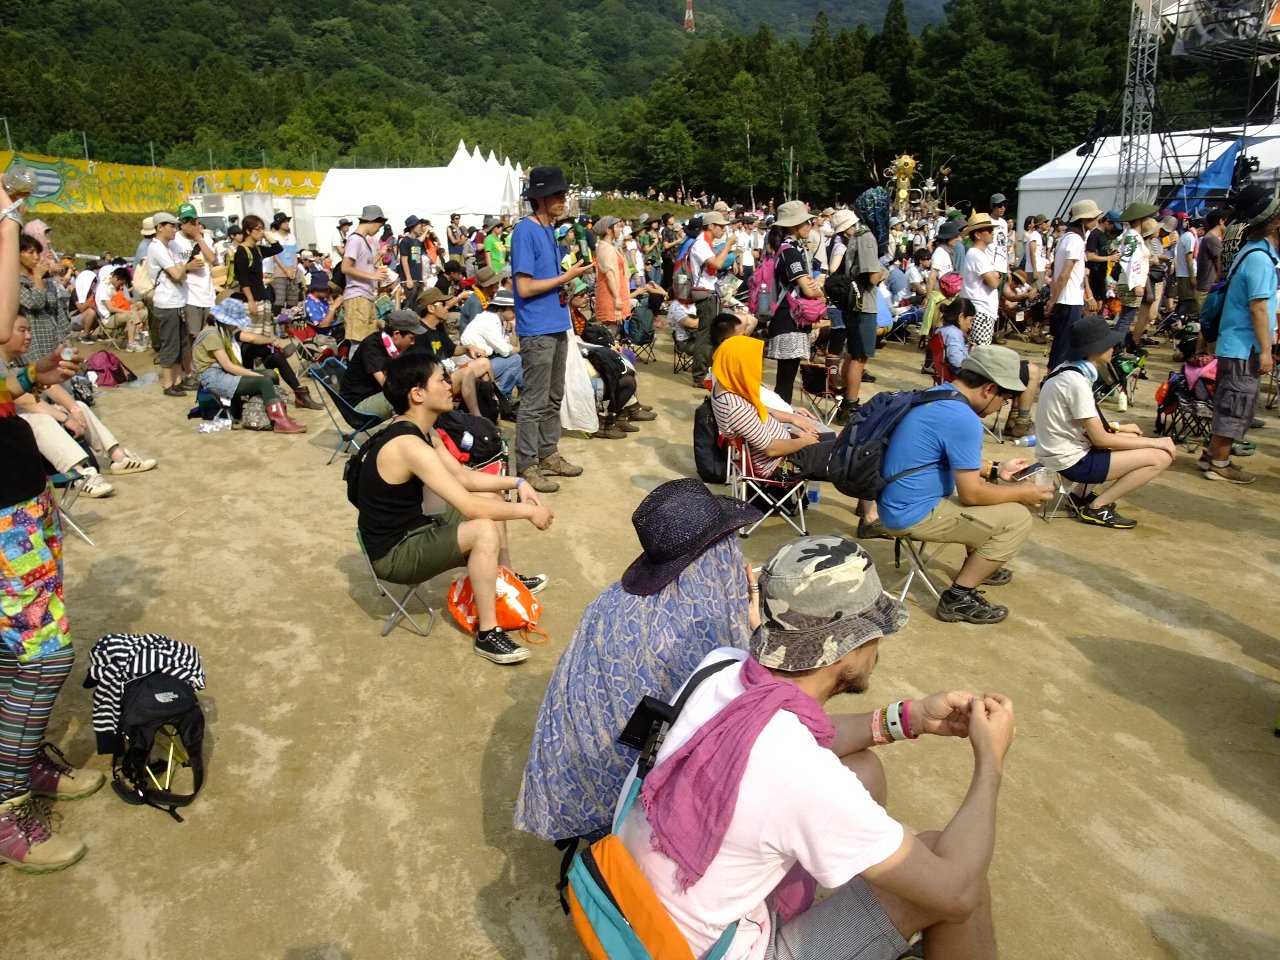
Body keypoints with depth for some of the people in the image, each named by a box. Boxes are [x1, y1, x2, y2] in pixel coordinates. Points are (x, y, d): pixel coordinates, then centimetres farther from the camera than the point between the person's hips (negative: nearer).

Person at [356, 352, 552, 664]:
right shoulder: (408, 444, -28)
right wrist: (528, 511, -18)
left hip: (413, 530, 10)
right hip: (394, 553, -10)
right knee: (484, 529, -29)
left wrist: (517, 482, 2)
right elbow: (469, 507, -31)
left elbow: (463, 476, 14)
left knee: (491, 499, 14)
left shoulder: (416, 430, 4)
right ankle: (487, 634, -18)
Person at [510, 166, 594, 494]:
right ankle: (527, 466, 5)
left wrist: (570, 274, 6)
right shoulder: (525, 231, -14)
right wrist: (566, 277, -13)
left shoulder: (548, 229, 13)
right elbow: (525, 287, -18)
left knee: (553, 397, 16)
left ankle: (548, 454, 27)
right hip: (537, 330, -9)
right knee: (534, 402, -3)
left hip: (557, 326, 9)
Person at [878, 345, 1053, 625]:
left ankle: (977, 566, 38)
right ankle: (958, 597, 0)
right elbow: (970, 494, -17)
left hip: (897, 504, 10)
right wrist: (1022, 493, -4)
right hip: (913, 515, -10)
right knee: (1018, 520, -5)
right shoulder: (963, 419, -23)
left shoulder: (936, 394, 6)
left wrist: (995, 469, 21)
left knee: (985, 487, 25)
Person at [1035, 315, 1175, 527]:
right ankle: (1097, 508, -3)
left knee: (1129, 437, 25)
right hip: (1071, 461, -9)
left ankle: (1081, 494, 17)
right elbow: (1100, 439, -19)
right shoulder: (1077, 382, -23)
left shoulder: (1066, 370, 5)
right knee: (1161, 457, -8)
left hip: (1061, 452, 9)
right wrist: (1154, 442, -10)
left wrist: (1117, 427, 17)